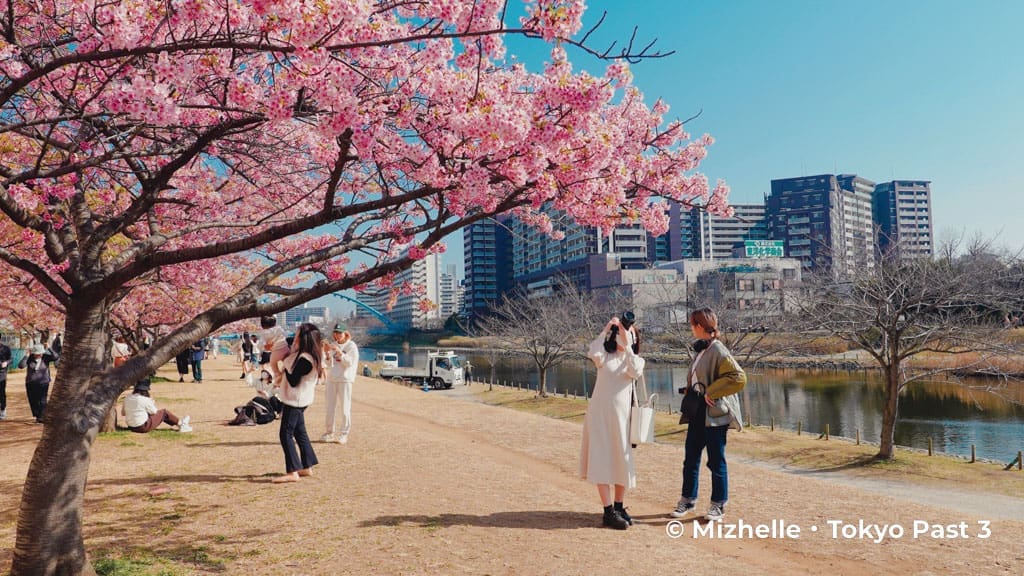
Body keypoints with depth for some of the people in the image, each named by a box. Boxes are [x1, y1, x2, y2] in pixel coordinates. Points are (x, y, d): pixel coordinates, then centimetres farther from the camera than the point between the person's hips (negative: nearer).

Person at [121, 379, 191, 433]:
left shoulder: (127, 398, -1)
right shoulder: (145, 400, -19)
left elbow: (123, 413, 9)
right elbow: (154, 411, -4)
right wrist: (152, 404, 13)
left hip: (131, 427, 7)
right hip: (143, 427, -7)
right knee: (164, 412, 7)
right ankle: (180, 424, 23)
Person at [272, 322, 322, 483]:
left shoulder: (305, 359, -25)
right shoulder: (301, 355, 6)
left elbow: (293, 381, -24)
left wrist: (286, 368, -10)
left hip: (295, 400, -10)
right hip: (298, 400, 10)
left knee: (286, 434, -6)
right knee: (299, 433, 16)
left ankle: (292, 472, -5)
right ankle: (307, 467, 23)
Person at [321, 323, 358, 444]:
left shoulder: (351, 346, -5)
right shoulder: (333, 345, 10)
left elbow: (349, 363, -14)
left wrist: (339, 352, -24)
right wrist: (326, 351, -11)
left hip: (345, 379, -6)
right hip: (331, 378, 6)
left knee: (345, 407, -2)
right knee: (330, 407, 10)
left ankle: (344, 434, 6)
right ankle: (329, 432, 20)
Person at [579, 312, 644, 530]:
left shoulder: (635, 359, 9)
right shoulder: (604, 356, 3)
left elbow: (635, 373, -16)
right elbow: (592, 353, -22)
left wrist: (627, 345, -21)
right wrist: (605, 329, -18)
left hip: (621, 414, 2)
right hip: (600, 413, -2)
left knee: (622, 460, 7)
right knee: (602, 459, -4)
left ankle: (619, 506, 23)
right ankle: (608, 512, -1)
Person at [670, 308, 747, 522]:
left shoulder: (718, 351, -15)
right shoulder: (701, 350, 12)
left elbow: (739, 378, -23)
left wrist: (711, 393, -20)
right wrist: (689, 402, 15)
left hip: (714, 414, -8)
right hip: (697, 412, 8)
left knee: (716, 460, 3)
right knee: (691, 457, 12)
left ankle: (718, 505, 17)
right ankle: (688, 501, 23)